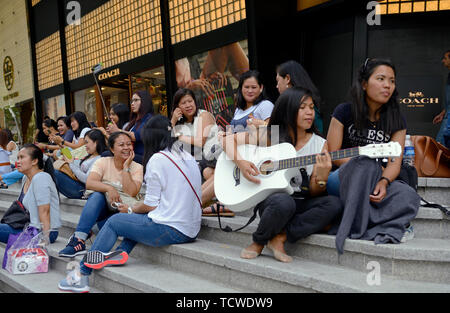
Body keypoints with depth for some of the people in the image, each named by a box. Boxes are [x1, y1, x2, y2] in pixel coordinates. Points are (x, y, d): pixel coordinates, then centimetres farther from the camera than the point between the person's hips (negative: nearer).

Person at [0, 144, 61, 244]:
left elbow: (44, 212, -22)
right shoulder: (26, 178, 14)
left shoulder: (40, 178, -16)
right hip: (31, 228, 10)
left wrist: (45, 239, -25)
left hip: (41, 231, -10)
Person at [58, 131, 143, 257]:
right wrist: (109, 188, -32)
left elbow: (131, 192, -17)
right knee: (97, 195, -31)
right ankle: (79, 240, -36)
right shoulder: (103, 162, 1)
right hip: (102, 210, 1)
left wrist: (126, 167, -16)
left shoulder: (137, 168, -1)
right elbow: (89, 183, -16)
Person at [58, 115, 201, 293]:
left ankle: (82, 276, 17)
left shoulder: (158, 159, -9)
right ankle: (122, 252, 6)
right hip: (191, 231, 8)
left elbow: (151, 205, -8)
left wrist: (130, 210, 12)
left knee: (114, 221, 9)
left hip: (170, 230, -8)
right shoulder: (189, 158, 13)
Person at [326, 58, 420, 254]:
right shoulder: (344, 112, -4)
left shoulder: (396, 121, 4)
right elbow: (332, 155, -8)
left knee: (409, 197, -27)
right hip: (342, 181, -2)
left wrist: (383, 181, -28)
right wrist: (372, 168, -15)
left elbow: (395, 162, -6)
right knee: (366, 161, -35)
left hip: (374, 186, 2)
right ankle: (355, 228, -28)